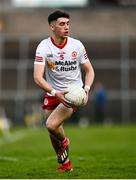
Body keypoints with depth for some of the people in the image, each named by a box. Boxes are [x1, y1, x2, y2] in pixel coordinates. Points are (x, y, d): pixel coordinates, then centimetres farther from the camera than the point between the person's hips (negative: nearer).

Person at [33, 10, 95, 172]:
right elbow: (38, 77, -19)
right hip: (52, 94, 2)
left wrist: (86, 89, -14)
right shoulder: (43, 47, -12)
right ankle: (65, 164, 36)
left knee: (51, 125, -23)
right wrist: (55, 93, -33)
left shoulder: (77, 45, -7)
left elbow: (89, 70, 4)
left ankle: (64, 141, 12)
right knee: (53, 134, 10)